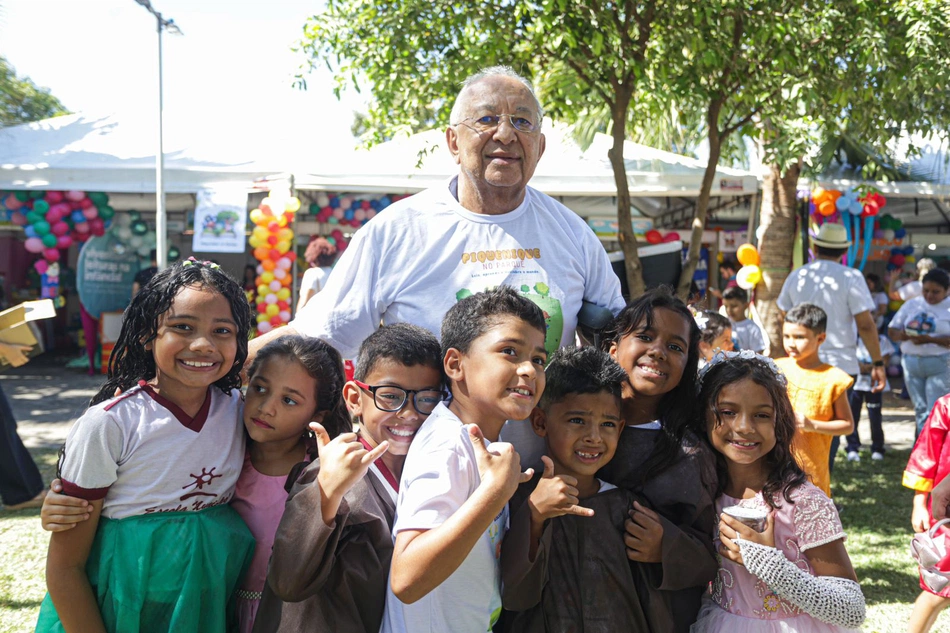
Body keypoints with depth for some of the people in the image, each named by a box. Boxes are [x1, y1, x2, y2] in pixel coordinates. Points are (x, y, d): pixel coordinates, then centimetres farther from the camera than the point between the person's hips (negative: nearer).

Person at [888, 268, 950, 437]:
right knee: (920, 410, 11)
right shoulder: (912, 304, 10)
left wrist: (930, 339, -24)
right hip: (912, 363, 5)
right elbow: (892, 331, 9)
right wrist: (904, 335, -12)